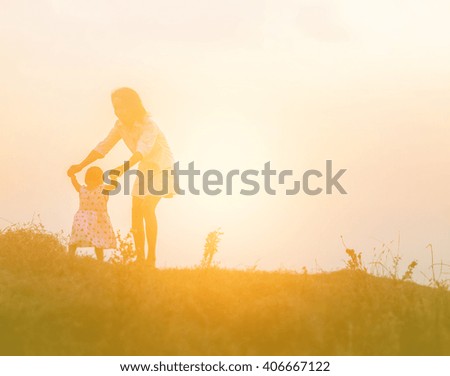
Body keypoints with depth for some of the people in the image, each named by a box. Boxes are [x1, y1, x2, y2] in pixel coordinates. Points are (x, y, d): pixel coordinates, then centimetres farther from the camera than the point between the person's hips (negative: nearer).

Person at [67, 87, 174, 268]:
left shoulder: (148, 125, -28)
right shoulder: (121, 125, -6)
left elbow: (143, 150, -43)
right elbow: (103, 146, -6)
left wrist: (124, 167, -58)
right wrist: (81, 166, -16)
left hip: (161, 167, -7)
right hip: (145, 169, 7)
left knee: (147, 207, -21)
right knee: (136, 210, -1)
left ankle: (151, 257, -17)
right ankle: (139, 257, 3)